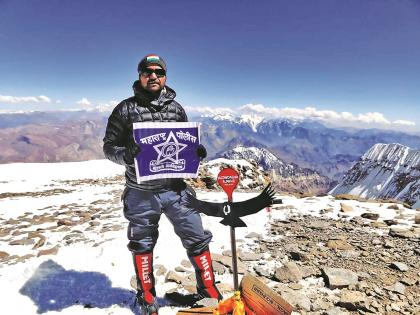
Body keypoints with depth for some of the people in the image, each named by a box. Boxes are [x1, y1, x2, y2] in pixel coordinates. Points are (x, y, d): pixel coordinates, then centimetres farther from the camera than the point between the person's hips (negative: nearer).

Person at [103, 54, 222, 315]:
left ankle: (209, 292, 29)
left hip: (175, 189, 2)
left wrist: (196, 152, -7)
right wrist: (125, 155, -23)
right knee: (142, 246, 15)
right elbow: (109, 146, -1)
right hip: (141, 193, -1)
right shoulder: (126, 109, -2)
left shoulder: (176, 108, 7)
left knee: (197, 239, 6)